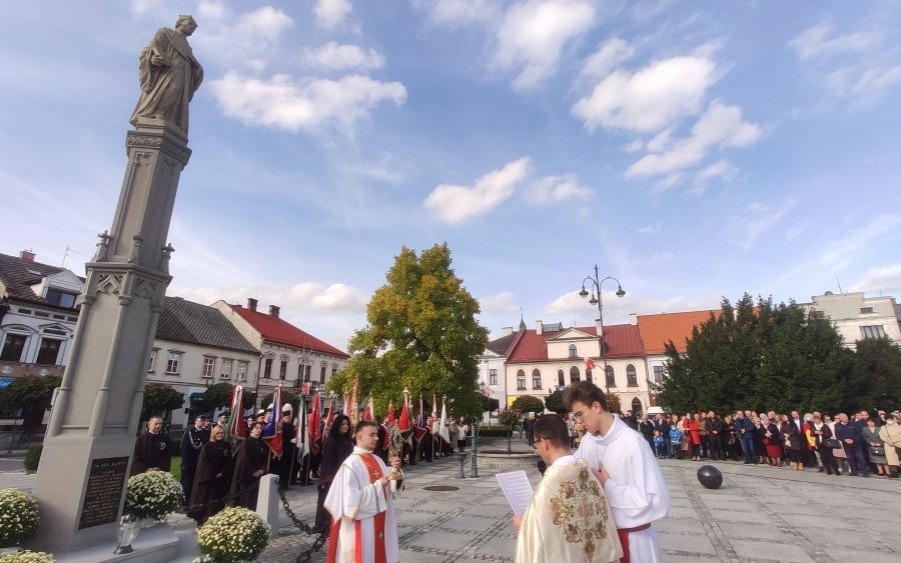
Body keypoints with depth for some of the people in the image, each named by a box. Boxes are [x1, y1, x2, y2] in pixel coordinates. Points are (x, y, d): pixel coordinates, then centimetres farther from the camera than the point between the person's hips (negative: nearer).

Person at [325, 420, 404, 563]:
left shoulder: (377, 460, 4)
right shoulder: (351, 464, -19)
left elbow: (391, 488, 9)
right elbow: (351, 498, -21)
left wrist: (395, 470, -9)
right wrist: (377, 486, -20)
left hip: (380, 520, 7)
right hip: (362, 524, -7)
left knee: (380, 551, 17)